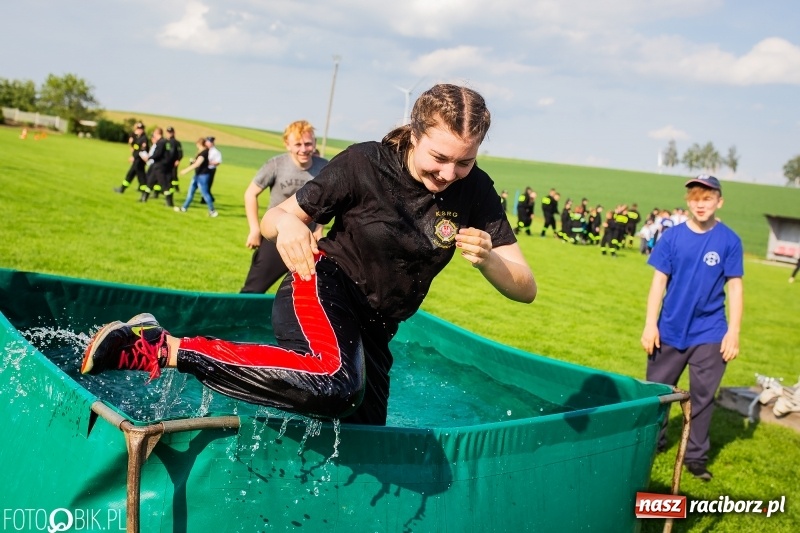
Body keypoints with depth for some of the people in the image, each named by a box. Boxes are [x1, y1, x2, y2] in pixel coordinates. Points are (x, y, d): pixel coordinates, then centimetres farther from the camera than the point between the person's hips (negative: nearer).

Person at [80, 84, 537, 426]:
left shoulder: (476, 193, -8)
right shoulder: (364, 163, -15)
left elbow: (525, 288, -9)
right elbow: (273, 219, -6)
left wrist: (487, 259, -32)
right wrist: (288, 224, -31)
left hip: (371, 330, 6)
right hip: (324, 290, -6)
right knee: (336, 382, -39)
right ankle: (163, 347, -28)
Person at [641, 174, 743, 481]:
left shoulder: (729, 240, -5)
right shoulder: (673, 236, -3)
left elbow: (734, 287, -3)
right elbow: (659, 281, -1)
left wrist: (733, 331, -8)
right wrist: (650, 324, -4)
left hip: (710, 334, -1)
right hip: (670, 330, 2)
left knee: (702, 397, 5)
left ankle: (695, 456, 18)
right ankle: (652, 442, 30)